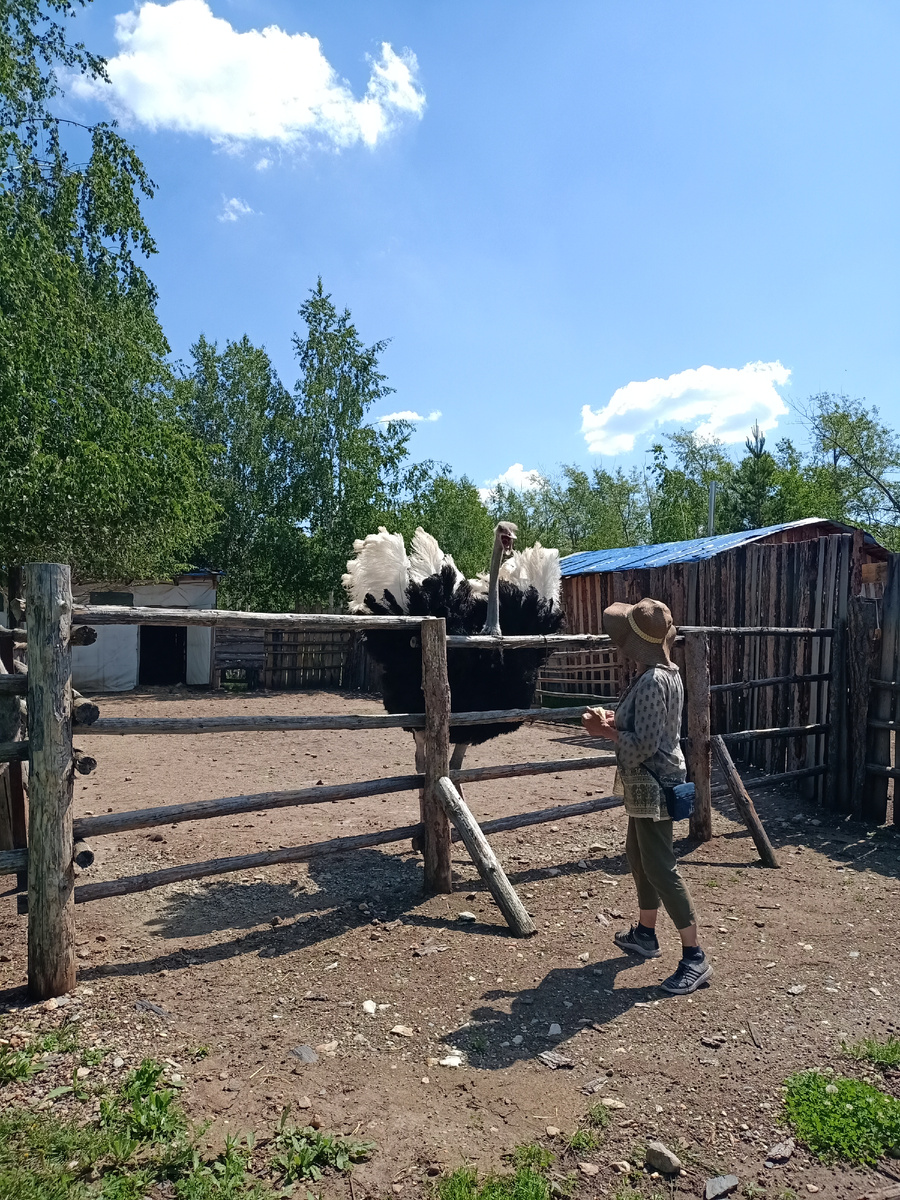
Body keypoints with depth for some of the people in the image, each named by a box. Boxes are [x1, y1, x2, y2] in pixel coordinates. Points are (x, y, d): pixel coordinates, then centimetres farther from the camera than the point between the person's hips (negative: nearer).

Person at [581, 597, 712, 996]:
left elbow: (643, 745, -26)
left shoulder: (652, 682, -24)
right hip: (649, 784, 11)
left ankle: (694, 957, 7)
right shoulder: (667, 673, 7)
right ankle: (645, 934, 37)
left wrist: (605, 730, -14)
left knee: (660, 868, -3)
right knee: (638, 855, 21)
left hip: (652, 787, -11)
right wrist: (613, 720, 5)